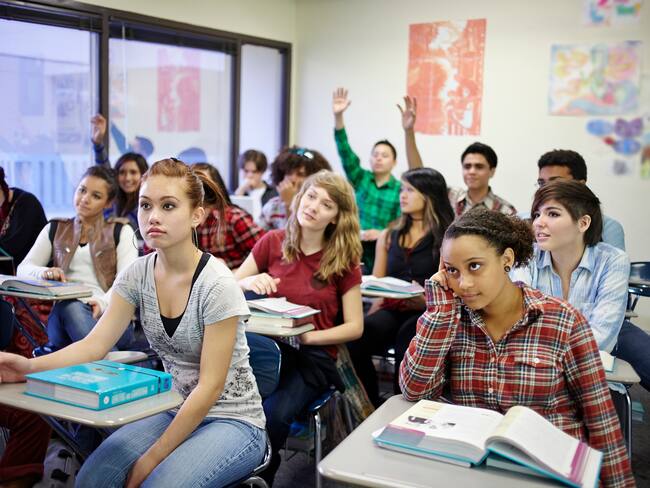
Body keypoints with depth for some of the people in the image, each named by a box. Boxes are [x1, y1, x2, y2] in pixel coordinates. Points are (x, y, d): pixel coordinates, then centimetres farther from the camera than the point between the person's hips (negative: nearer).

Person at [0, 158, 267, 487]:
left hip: (232, 420, -4)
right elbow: (96, 344, -8)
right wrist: (29, 366, -26)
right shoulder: (137, 275, -2)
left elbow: (210, 385, -19)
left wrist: (151, 458, -18)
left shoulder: (217, 285, -20)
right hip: (174, 411, 5)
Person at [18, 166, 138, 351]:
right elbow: (23, 268, 16)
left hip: (109, 314, -2)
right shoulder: (55, 229, 24)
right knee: (69, 307, -36)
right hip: (62, 313, 2)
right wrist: (44, 273, -9)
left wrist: (103, 303, -21)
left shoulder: (121, 231, 15)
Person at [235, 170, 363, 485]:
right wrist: (247, 283, -16)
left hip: (314, 355, -1)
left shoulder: (344, 260, 0)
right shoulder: (272, 242, 4)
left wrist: (307, 336, -15)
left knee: (273, 415, -30)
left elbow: (354, 327, -1)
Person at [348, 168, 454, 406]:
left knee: (407, 335, -37)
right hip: (391, 310, 4)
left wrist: (426, 301, -23)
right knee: (357, 336, -28)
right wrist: (370, 315, -2)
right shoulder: (388, 237, 20)